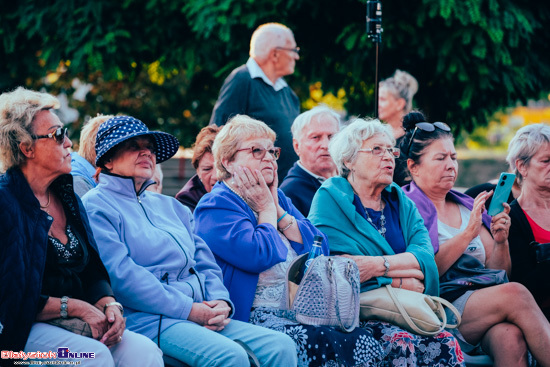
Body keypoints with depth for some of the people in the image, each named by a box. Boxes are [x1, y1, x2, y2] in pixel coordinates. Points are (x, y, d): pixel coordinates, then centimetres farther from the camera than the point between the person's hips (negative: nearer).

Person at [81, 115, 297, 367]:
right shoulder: (96, 206, 1)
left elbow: (205, 263, 22)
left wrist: (220, 302, -2)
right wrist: (189, 310, -14)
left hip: (201, 315, 8)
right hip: (146, 319, -8)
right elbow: (120, 275, -12)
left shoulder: (170, 206, 27)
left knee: (280, 346, -15)